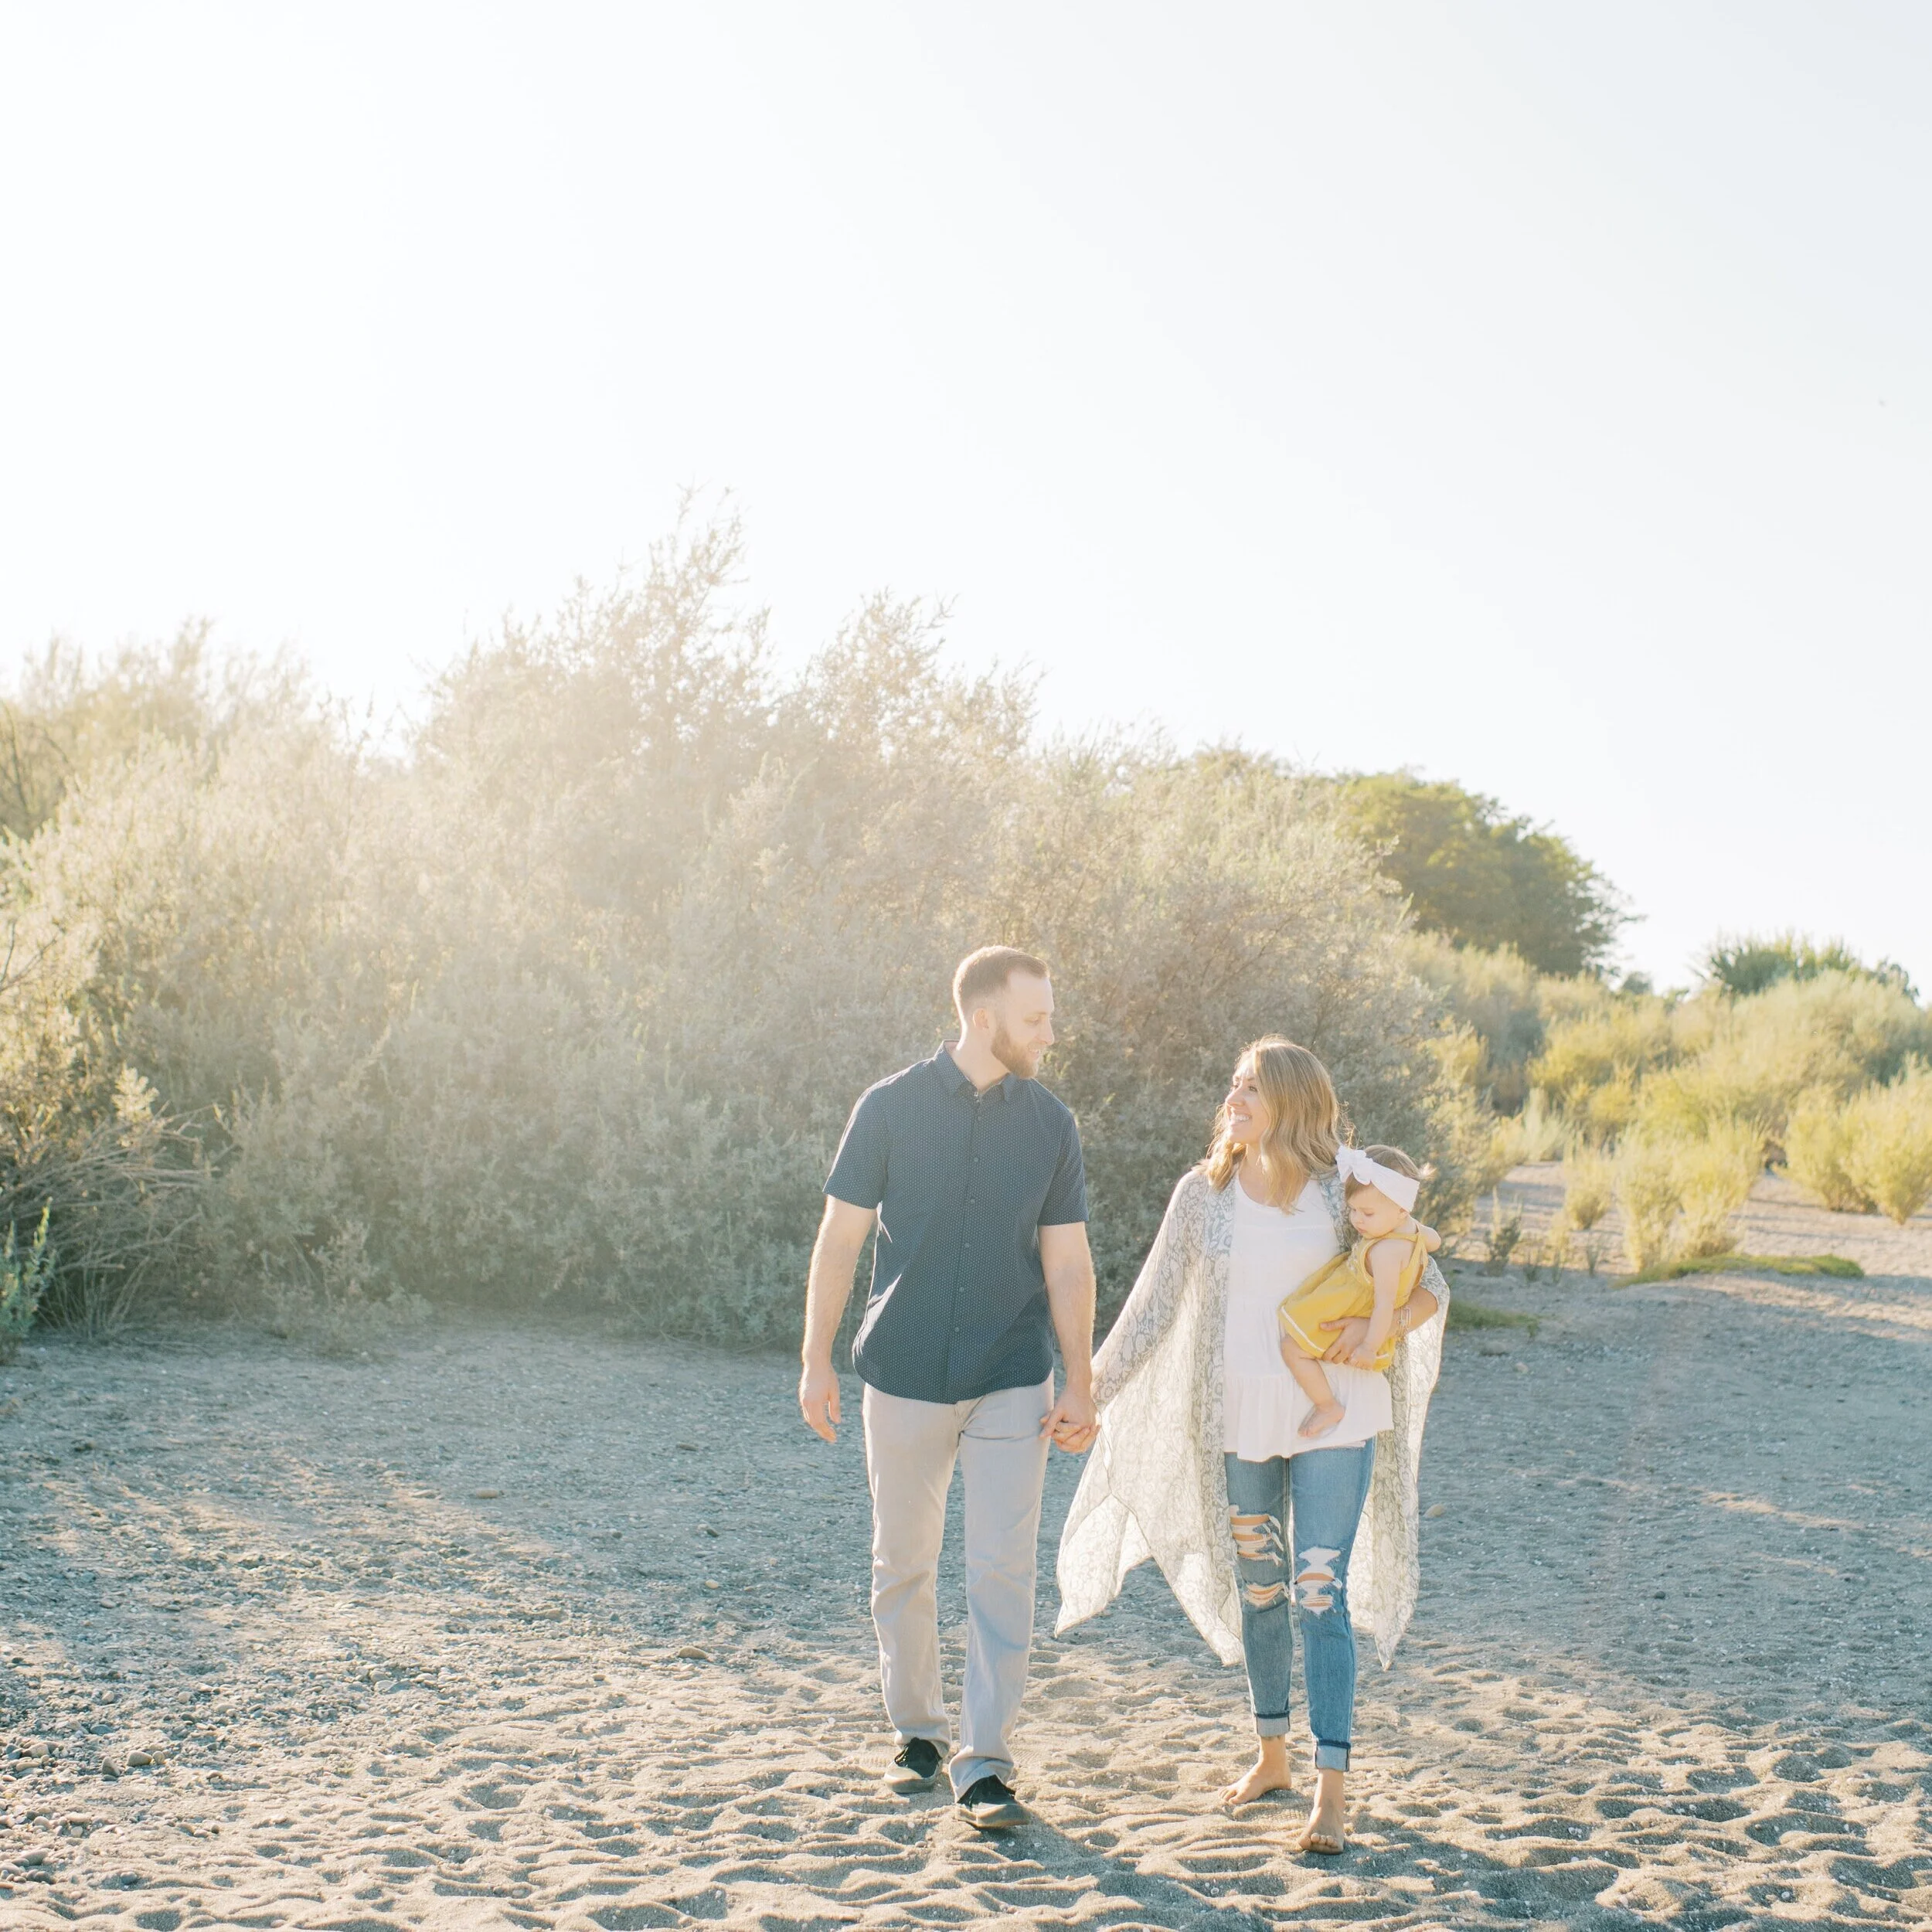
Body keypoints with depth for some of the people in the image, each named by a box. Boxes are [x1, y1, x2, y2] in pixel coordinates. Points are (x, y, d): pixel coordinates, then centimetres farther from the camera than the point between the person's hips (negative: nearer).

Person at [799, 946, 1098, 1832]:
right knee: (903, 1565, 10)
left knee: (1002, 1571, -5)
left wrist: (1080, 1387, 3)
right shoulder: (890, 1107, -3)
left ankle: (985, 1763, 1)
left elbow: (1067, 1263, 6)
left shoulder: (1050, 1123, 3)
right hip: (903, 1378, 0)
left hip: (1011, 1384, 1)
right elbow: (838, 1239, 1)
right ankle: (916, 1730, 28)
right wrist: (817, 1361, -2)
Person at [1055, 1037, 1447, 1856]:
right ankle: (1271, 1757, 30)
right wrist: (1093, 1391, 4)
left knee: (1320, 1595, -7)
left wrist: (1381, 1326, -20)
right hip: (1238, 1421, 3)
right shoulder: (1203, 1195, 3)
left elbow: (1429, 1288, 0)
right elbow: (1154, 1303, 7)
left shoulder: (1343, 1193, -5)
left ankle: (1329, 1792, -4)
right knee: (1256, 1590, 13)